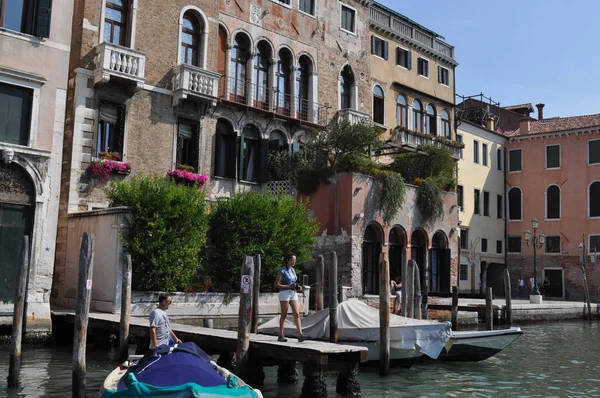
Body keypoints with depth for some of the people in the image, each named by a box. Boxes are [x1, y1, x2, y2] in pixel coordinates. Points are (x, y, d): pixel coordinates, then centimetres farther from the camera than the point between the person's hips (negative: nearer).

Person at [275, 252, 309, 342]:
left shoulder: (292, 270, 15)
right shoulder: (282, 271, -6)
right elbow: (276, 284, -10)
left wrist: (297, 287, 5)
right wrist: (289, 286, -17)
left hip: (293, 293, 6)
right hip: (284, 293, -6)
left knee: (297, 314, -5)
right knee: (284, 315, -1)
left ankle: (300, 335, -11)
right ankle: (281, 335, 8)